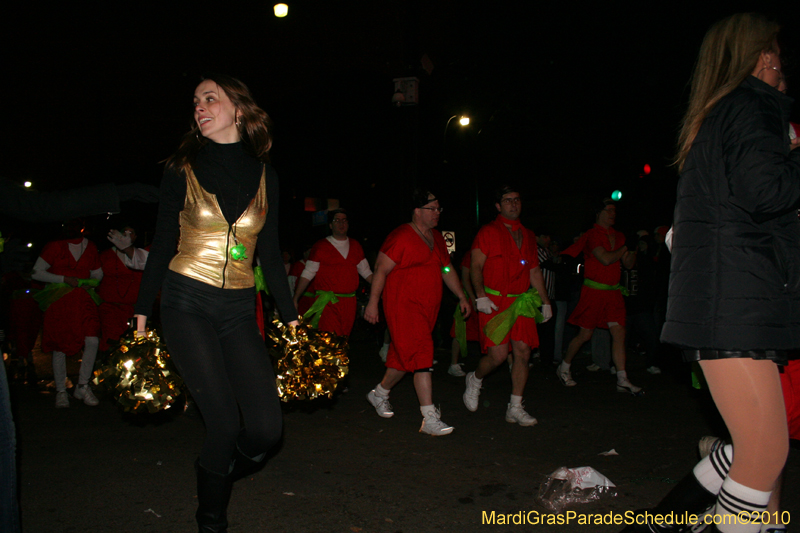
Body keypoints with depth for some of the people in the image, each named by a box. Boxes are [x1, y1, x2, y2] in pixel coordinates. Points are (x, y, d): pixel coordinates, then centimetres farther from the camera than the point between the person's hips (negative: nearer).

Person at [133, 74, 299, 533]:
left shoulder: (264, 176, 8)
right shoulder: (182, 168, 3)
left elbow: (270, 254, 11)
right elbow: (163, 244, 7)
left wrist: (291, 317, 9)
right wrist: (142, 311, 5)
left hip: (239, 309, 2)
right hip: (187, 303, -2)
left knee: (267, 429, -6)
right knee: (226, 424, -8)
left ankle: (216, 473, 29)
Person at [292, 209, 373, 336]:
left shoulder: (355, 245, 15)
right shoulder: (321, 246, 3)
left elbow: (366, 272, 17)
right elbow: (307, 274, 2)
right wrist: (295, 299, -5)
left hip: (349, 302, 4)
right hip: (327, 303, -4)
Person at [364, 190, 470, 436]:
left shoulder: (436, 238, 15)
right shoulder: (401, 237, -11)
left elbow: (447, 269, 24)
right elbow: (381, 270, -10)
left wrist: (461, 296, 20)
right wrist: (372, 303, -13)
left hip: (427, 309, 8)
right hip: (403, 307, -8)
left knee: (405, 357, 14)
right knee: (421, 356, -15)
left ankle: (379, 393, 37)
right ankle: (429, 419, -12)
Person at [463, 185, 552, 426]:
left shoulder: (528, 235, 16)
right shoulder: (488, 232, 0)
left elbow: (535, 271, 21)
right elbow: (476, 267, -6)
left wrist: (545, 302, 16)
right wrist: (481, 297, -18)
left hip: (522, 302, 5)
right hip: (494, 302, -5)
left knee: (523, 353, -2)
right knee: (498, 355, -12)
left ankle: (515, 408, 10)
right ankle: (475, 379, 20)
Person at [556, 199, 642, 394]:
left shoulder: (618, 236, 15)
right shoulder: (593, 235, -7)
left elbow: (628, 264, 15)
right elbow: (606, 259, -19)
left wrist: (634, 250, -5)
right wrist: (623, 249, -5)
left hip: (613, 291, 6)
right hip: (594, 290, -6)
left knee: (619, 333, -3)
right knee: (585, 334, -1)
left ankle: (622, 380, -1)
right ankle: (564, 368, 19)